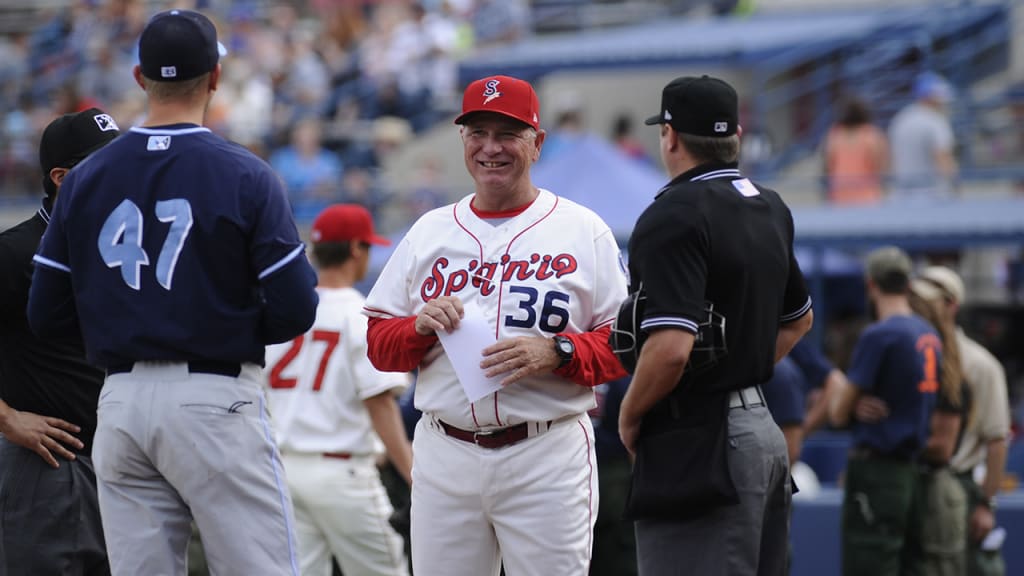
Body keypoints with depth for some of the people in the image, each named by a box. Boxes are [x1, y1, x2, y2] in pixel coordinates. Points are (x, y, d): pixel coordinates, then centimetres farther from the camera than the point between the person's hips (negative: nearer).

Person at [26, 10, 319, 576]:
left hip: (120, 404, 4)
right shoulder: (244, 176, -7)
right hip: (215, 399, -4)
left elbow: (45, 315, 7)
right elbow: (295, 310, -10)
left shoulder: (84, 179, 5)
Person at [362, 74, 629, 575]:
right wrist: (420, 327, -8)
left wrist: (556, 353, -18)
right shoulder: (429, 232, 14)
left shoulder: (583, 231, 4)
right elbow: (379, 344, 13)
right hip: (445, 454, 3)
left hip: (548, 456, -3)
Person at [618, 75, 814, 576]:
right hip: (764, 427, 9)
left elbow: (671, 347, -25)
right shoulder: (770, 208, 14)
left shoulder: (674, 215, -15)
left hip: (696, 440, -9)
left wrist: (629, 417, -9)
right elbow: (799, 318, 29)